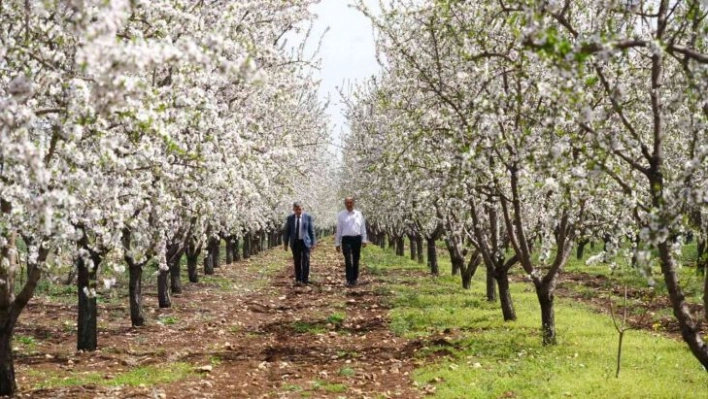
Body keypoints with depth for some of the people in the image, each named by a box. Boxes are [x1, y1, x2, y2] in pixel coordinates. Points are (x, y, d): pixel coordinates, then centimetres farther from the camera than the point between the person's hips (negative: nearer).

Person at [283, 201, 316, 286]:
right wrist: (286, 243, 6)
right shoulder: (290, 218, 4)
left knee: (306, 260, -8)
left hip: (305, 242, -1)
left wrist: (313, 242, 0)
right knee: (297, 262, 3)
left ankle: (305, 279, -2)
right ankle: (298, 279, 9)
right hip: (295, 242, 1)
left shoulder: (308, 217, 0)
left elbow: (311, 230, 3)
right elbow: (287, 231, 8)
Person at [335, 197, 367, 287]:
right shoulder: (341, 215, 6)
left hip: (357, 239, 2)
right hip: (346, 239, -2)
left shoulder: (358, 214, 10)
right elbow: (339, 230, 7)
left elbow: (363, 228, 11)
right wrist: (337, 243, 5)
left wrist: (364, 240, 2)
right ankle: (349, 280, -13)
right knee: (348, 260, -12)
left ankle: (354, 279, 19)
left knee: (356, 260, 9)